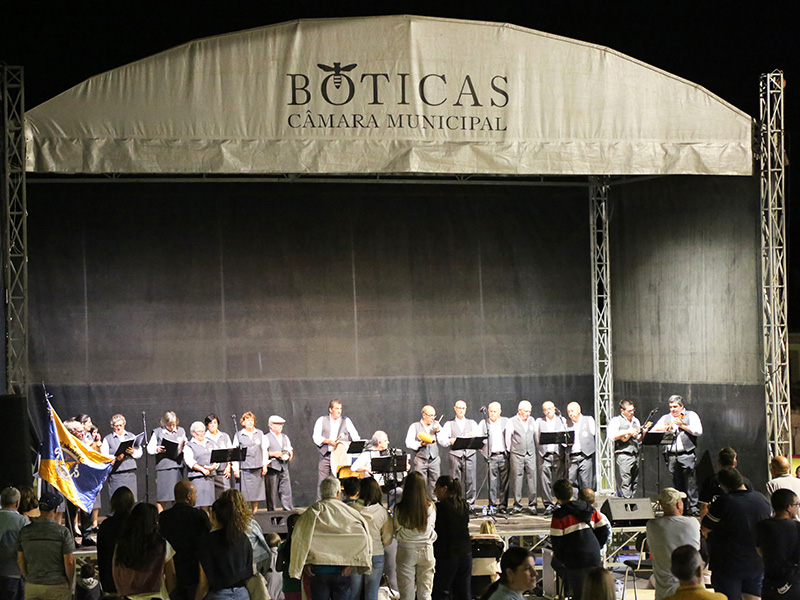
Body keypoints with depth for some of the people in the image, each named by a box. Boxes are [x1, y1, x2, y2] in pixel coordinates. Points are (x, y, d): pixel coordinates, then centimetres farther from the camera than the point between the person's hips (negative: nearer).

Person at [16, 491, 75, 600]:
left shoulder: (25, 531, 2)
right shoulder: (63, 532, -9)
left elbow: (20, 561, 8)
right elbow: (69, 562, -9)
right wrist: (70, 585, 5)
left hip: (31, 587, 3)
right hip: (57, 587, -3)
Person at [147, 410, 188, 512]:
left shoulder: (181, 431, 14)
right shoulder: (157, 432, 4)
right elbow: (150, 449, 4)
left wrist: (184, 445, -2)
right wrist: (157, 449, -16)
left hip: (177, 466, 3)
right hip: (163, 466, -3)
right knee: (162, 496, -3)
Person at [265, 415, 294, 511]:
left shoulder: (285, 437, 21)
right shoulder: (267, 438, -1)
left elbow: (290, 450, 26)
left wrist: (290, 455, 5)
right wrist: (273, 454, -17)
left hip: (284, 467, 5)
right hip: (272, 467, -5)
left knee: (286, 490, -1)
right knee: (272, 492, -3)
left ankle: (289, 510, 0)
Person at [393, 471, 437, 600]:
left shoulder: (400, 509, -12)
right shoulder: (430, 507, -8)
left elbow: (397, 532, 0)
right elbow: (432, 528, 7)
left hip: (406, 551, -1)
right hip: (426, 550, 1)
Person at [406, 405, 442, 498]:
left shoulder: (436, 425, 17)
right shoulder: (415, 426, 7)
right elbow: (408, 443, -1)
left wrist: (437, 431, -2)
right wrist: (421, 444, -15)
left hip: (434, 460, 3)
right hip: (420, 460, -3)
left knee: (435, 485, -3)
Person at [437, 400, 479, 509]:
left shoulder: (472, 423, 19)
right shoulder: (449, 424, 15)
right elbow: (441, 439, 2)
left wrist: (474, 436, -14)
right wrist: (450, 441, -17)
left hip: (470, 454, 1)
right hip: (455, 454, -1)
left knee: (470, 481, -5)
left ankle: (470, 504, 2)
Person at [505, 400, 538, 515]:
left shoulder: (532, 420, 13)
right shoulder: (511, 422, 0)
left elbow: (535, 436, 17)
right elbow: (508, 439, 3)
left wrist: (536, 450, 14)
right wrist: (510, 451, 6)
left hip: (530, 454, 3)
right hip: (517, 455, -3)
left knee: (532, 479, -2)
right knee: (517, 479, -2)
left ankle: (532, 505, 3)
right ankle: (517, 505, 5)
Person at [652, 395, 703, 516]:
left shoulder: (691, 415, 7)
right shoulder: (666, 418, 18)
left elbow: (698, 431, -6)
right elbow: (653, 431, 10)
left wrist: (682, 425, -9)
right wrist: (665, 428, -7)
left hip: (686, 455, -4)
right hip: (671, 455, 4)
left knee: (690, 482, -8)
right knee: (677, 484, 6)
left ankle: (693, 507, -7)